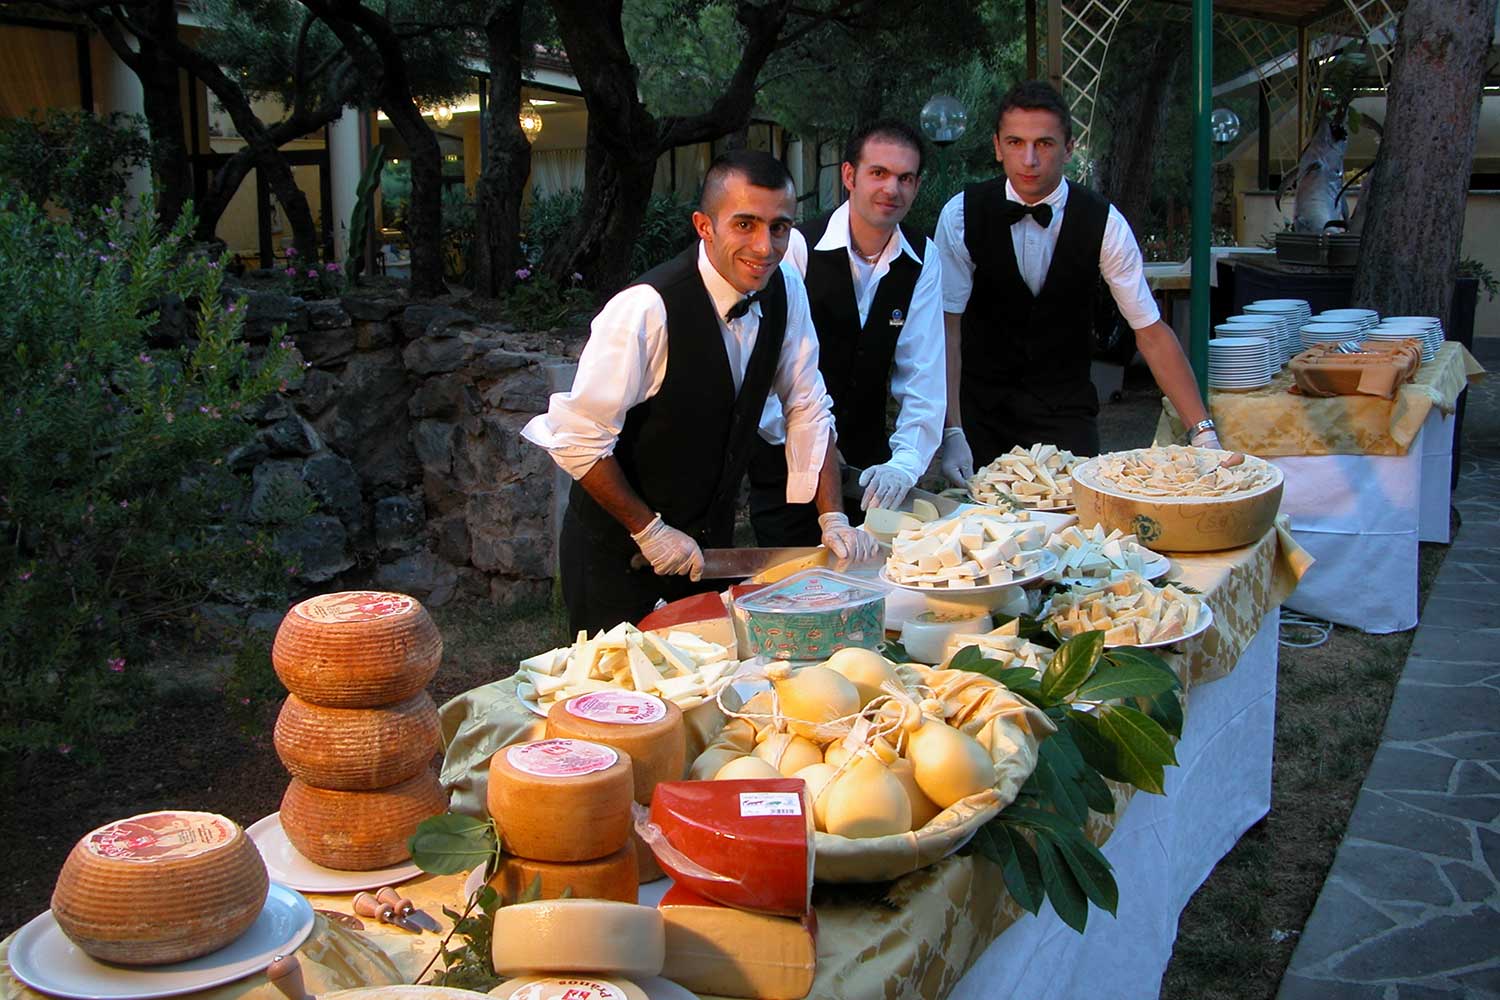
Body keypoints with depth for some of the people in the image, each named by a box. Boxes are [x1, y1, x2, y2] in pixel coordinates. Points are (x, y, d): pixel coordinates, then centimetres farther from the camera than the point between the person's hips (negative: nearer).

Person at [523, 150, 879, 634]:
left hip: (711, 538, 6)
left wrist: (832, 520, -7)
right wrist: (648, 530, -17)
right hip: (618, 545, -6)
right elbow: (579, 441, -24)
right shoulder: (646, 309, -29)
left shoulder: (785, 290, -9)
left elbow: (807, 408, 1)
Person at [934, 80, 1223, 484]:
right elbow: (947, 328, -15)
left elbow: (1151, 333, -8)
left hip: (1065, 406, 1)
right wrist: (952, 432, -24)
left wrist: (1203, 432, -13)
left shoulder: (1103, 223, -10)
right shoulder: (962, 215, -12)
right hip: (981, 402, -1)